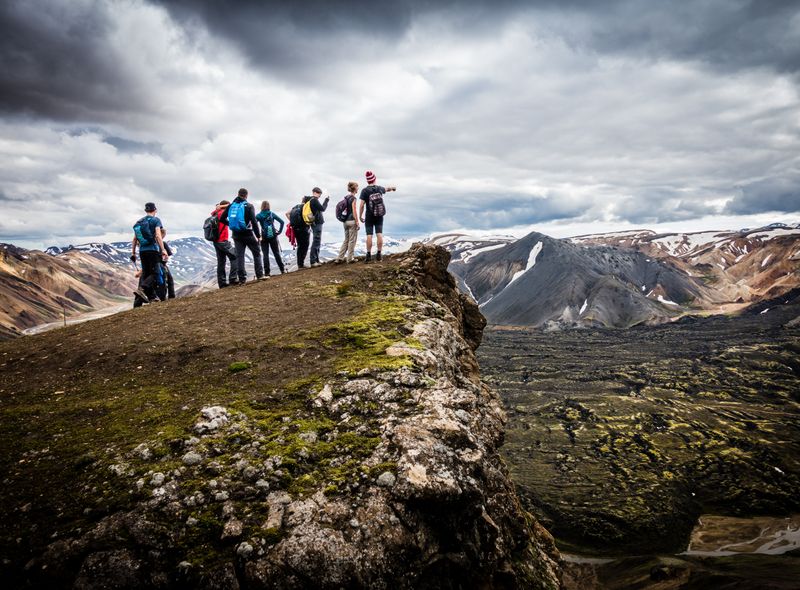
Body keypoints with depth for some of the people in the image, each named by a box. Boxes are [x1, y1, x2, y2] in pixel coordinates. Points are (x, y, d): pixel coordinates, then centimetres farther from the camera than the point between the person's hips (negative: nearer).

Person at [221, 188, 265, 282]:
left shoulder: (231, 206, 6)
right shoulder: (249, 206, -7)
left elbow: (222, 219, 6)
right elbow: (253, 221, -14)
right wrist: (258, 235, -10)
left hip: (236, 235, 4)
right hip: (248, 234, -4)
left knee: (239, 256, 7)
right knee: (256, 253, 10)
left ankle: (242, 278, 3)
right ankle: (259, 275, 6)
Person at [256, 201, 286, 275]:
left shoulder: (259, 215, -2)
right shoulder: (272, 214, 3)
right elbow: (282, 222, -2)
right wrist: (279, 231, 4)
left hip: (264, 237, -2)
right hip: (273, 236, 2)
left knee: (265, 255, 2)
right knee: (277, 253, 11)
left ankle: (267, 272, 0)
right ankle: (282, 270, 14)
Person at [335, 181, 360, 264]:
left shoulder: (346, 197, 11)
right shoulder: (353, 198, -12)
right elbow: (354, 211, -16)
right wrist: (357, 222, -12)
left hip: (345, 221, 8)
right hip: (351, 221, -8)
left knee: (346, 240, 13)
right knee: (352, 240, 2)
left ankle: (339, 258, 9)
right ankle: (350, 259, 5)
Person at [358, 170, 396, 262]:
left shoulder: (364, 190, -10)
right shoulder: (379, 188, 2)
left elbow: (362, 205, -14)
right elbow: (386, 189, 26)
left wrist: (360, 216, -4)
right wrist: (392, 188, 48)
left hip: (369, 216, -3)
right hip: (379, 216, 3)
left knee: (369, 235, -2)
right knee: (379, 234, 3)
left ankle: (369, 255, -2)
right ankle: (379, 254, 3)